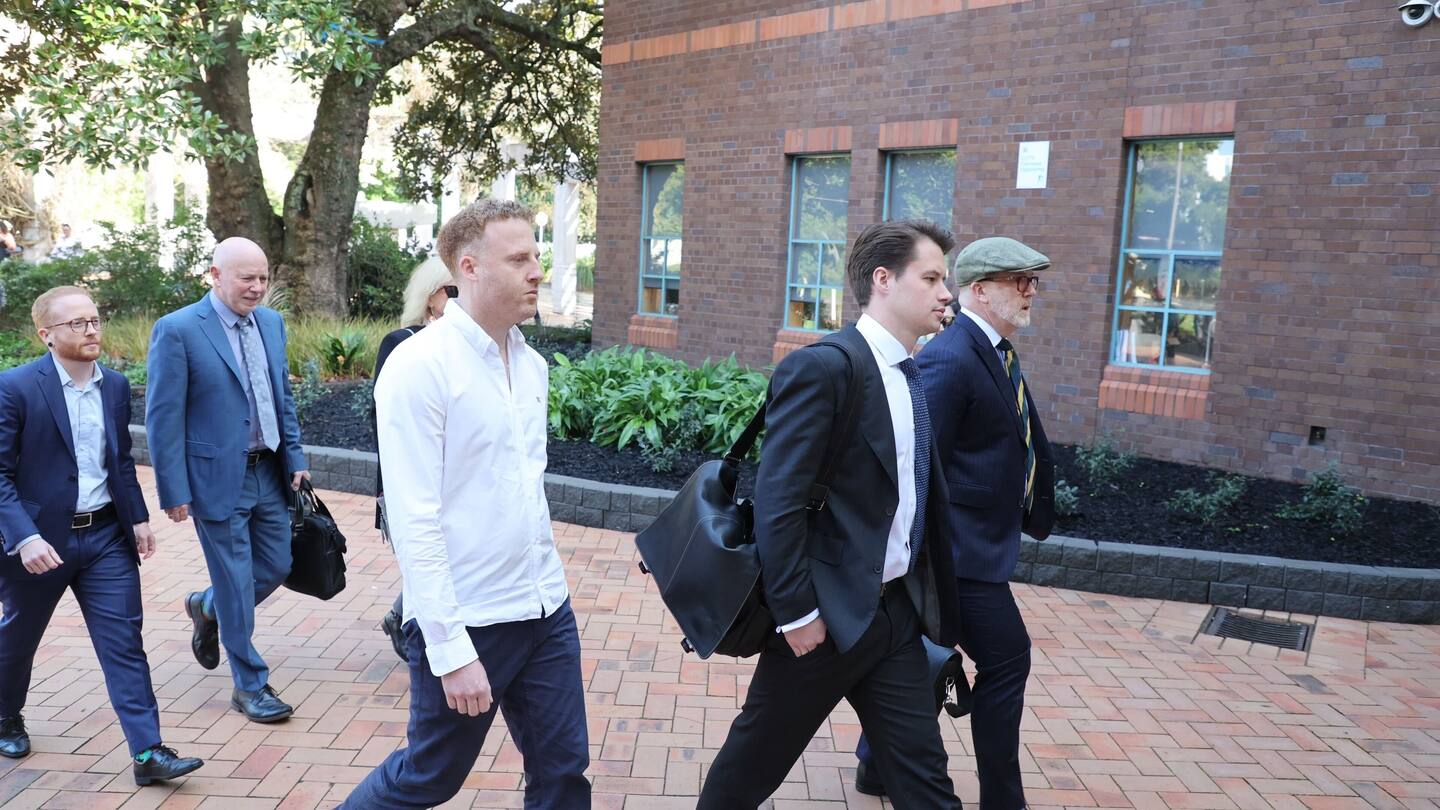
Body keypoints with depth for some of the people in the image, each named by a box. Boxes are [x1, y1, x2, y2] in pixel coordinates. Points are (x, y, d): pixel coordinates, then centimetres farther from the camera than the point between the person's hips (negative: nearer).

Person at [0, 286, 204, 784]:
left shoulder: (116, 386, 4)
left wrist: (138, 517, 6)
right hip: (41, 539, -3)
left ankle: (147, 753, -1)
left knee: (125, 644, -2)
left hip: (106, 536, 3)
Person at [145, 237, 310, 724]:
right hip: (218, 477, -6)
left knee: (276, 568, 15)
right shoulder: (177, 330, -13)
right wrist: (174, 492, -13)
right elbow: (162, 417, -12)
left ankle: (207, 609, 44)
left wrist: (295, 458, 8)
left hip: (269, 472, 6)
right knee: (237, 584, 4)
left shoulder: (271, 323, 6)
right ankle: (250, 686, 21)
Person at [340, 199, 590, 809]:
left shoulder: (533, 364, 7)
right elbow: (413, 520, -18)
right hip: (466, 622, -6)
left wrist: (543, 575, 15)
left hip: (547, 610, 6)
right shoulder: (420, 365, -15)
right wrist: (452, 650, -19)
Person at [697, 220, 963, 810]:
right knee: (755, 761, 14)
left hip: (898, 611, 7)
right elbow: (777, 502, -21)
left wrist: (933, 598, 12)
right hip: (829, 613, -7)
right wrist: (796, 612, -19)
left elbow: (916, 493, 12)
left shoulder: (917, 376, 8)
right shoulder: (822, 368, -18)